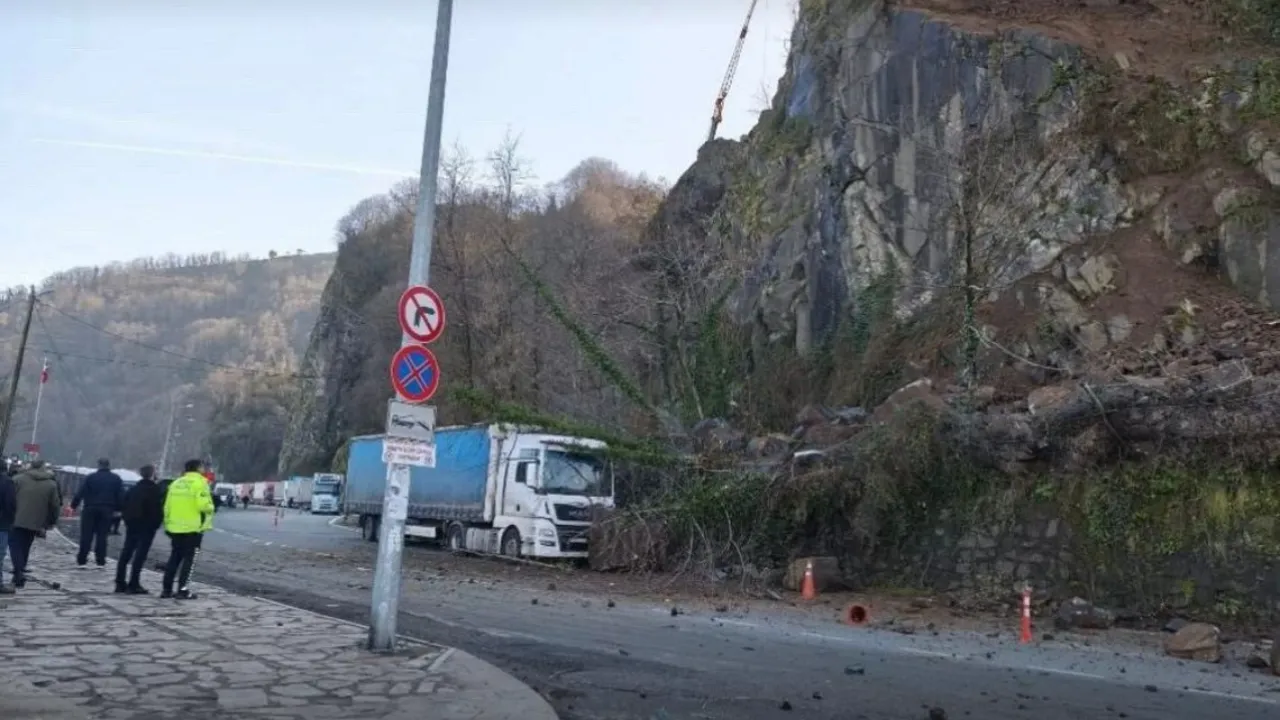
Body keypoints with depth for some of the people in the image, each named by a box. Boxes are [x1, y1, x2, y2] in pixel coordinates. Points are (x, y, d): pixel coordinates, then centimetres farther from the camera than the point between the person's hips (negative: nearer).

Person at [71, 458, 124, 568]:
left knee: (86, 535, 4)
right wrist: (118, 509, 6)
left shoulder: (91, 477, -1)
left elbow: (80, 493, -6)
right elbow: (121, 496, 2)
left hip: (90, 509, -1)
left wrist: (73, 505, -3)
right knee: (102, 536, 6)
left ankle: (82, 560, 4)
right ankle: (100, 561, 5)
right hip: (107, 510, 1)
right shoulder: (116, 479, 6)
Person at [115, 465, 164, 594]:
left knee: (126, 553, 10)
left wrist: (127, 519, 19)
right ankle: (133, 585, -10)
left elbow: (125, 506, 16)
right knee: (140, 554, -7)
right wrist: (157, 523, -4)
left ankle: (120, 583, 12)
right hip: (147, 526, -8)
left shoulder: (133, 489, 16)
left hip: (131, 525, 8)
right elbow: (158, 509, -15)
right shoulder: (155, 490, -10)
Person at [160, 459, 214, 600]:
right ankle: (182, 590, -2)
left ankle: (166, 589, 16)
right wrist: (211, 507, 3)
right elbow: (203, 505, -18)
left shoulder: (176, 483, 12)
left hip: (175, 527, 6)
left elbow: (167, 506, 12)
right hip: (192, 527, -6)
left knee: (174, 557, 16)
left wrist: (168, 524, 20)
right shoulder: (200, 483, -8)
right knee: (188, 558, 1)